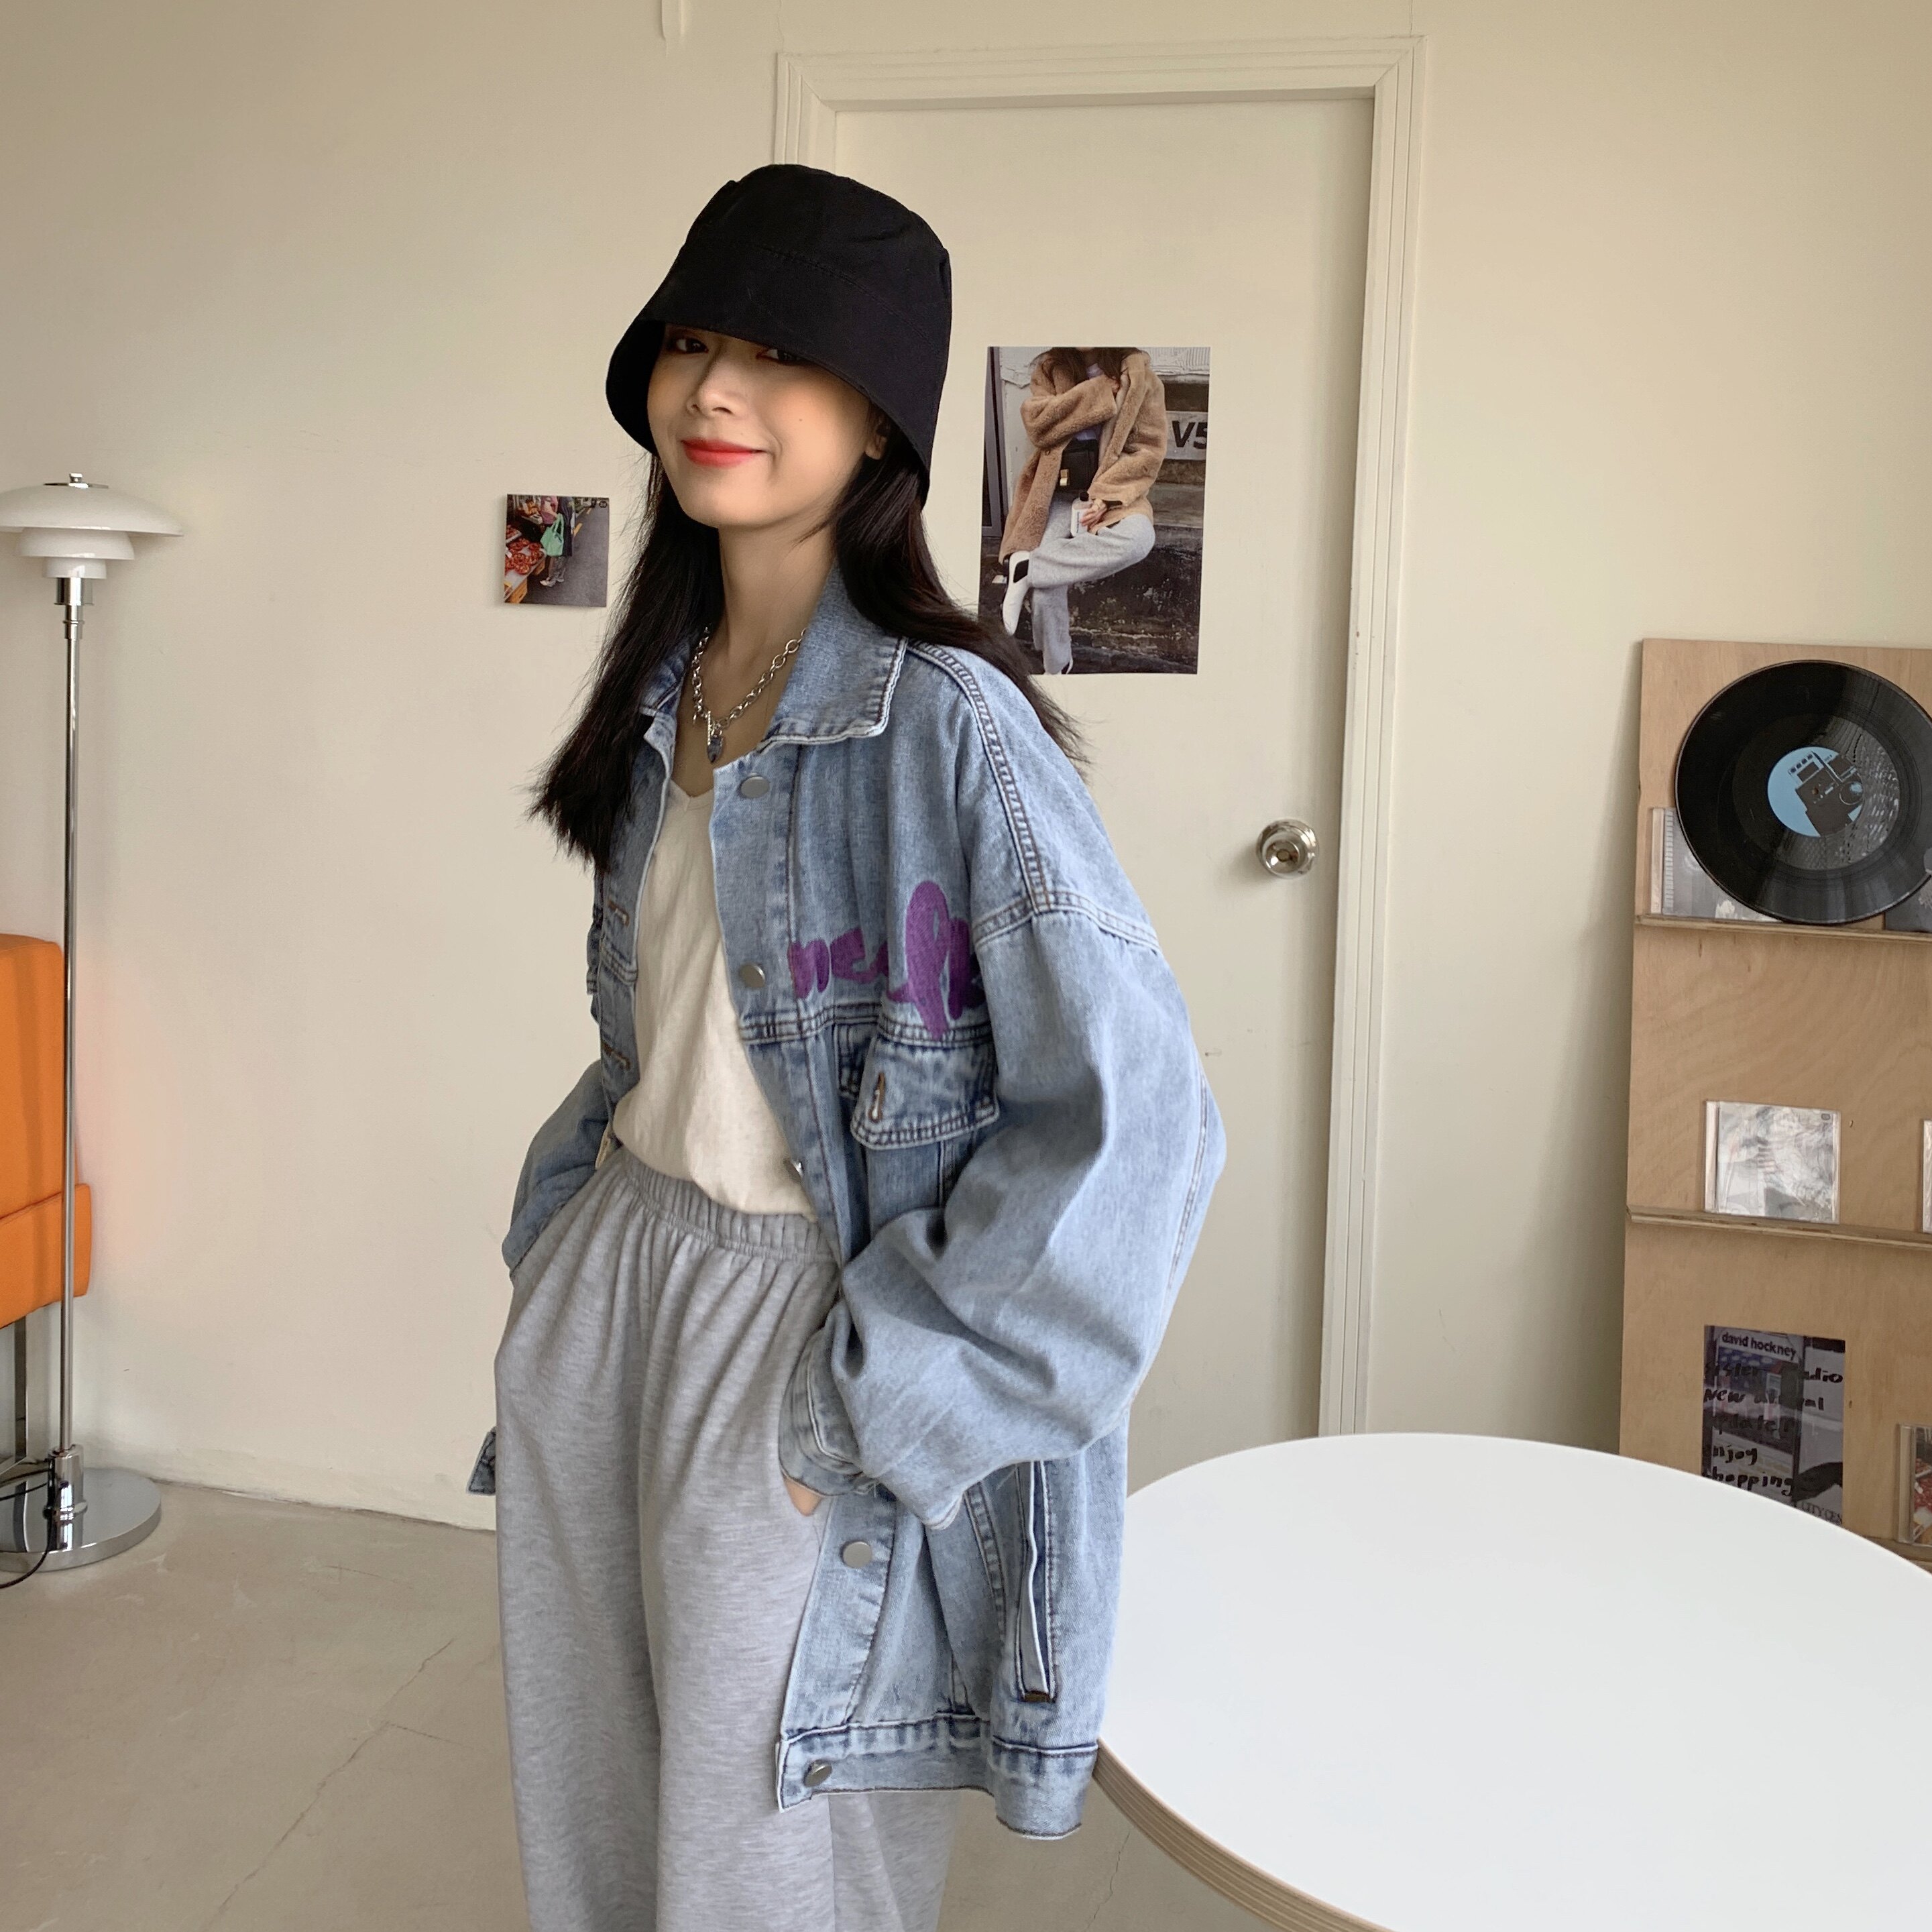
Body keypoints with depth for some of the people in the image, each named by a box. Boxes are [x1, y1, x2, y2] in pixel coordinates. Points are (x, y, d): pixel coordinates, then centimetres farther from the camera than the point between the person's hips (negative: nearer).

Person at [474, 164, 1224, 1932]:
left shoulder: (944, 722, -20)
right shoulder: (668, 688, 5)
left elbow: (1134, 1116, -23)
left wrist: (881, 1403, -18)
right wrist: (558, 1234, 13)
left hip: (793, 1328, -7)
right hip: (606, 1284, 7)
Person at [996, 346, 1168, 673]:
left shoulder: (1138, 373, 1)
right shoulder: (1050, 368, 8)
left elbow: (1150, 449, -2)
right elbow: (1038, 426, -8)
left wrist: (1106, 495, -15)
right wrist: (1097, 392, -12)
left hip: (1109, 492, -1)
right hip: (1055, 496, 1)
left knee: (1138, 539, -36)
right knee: (1046, 590, -22)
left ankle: (1028, 567, -26)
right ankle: (1055, 669, 0)